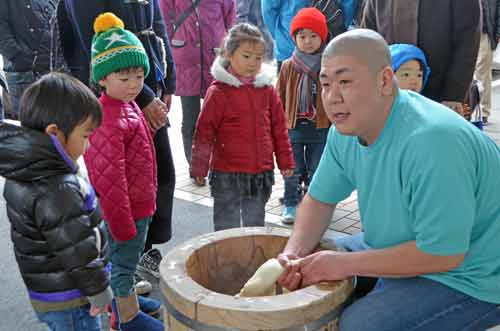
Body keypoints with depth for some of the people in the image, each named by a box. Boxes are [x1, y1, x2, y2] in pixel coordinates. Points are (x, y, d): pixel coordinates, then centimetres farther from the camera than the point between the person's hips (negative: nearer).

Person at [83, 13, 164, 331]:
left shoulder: (128, 106, 4)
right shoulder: (110, 122, -28)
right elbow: (109, 179, -27)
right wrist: (123, 225, -22)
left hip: (139, 205, 9)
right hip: (128, 209, -9)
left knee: (125, 258, 26)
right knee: (125, 260, 9)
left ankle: (124, 299, 46)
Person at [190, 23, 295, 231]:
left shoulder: (267, 89, 3)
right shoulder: (218, 91, -9)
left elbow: (279, 128, 9)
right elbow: (204, 132, -7)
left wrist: (285, 160, 9)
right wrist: (199, 167, -5)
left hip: (262, 172, 4)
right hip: (227, 174, -4)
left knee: (256, 224, 19)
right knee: (227, 226, 10)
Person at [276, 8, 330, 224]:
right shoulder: (288, 67, -1)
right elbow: (279, 98, 5)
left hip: (321, 129, -1)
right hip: (292, 127, 1)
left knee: (316, 171, 12)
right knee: (292, 171, 10)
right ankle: (290, 204, 25)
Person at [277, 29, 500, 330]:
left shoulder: (431, 141, -34)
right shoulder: (346, 128, -7)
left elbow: (442, 253, -30)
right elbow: (320, 199, 3)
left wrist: (344, 264, -23)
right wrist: (294, 254, -15)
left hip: (468, 276, -8)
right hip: (409, 245, 8)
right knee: (316, 263, 9)